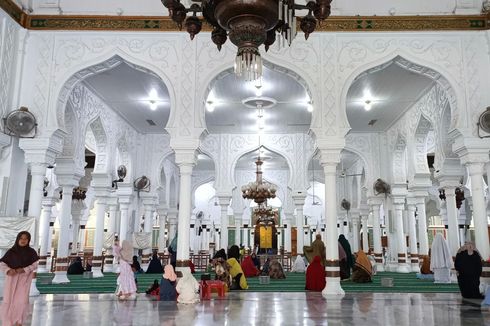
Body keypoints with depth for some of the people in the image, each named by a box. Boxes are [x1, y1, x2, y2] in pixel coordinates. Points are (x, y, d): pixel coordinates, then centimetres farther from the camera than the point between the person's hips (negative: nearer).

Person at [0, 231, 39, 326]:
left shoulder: (31, 252, 2)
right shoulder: (11, 251, 0)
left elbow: (35, 265, 0)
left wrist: (24, 270, -15)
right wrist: (8, 270, -20)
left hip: (24, 279, 0)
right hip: (12, 278, 0)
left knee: (22, 300, -5)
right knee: (8, 300, -4)